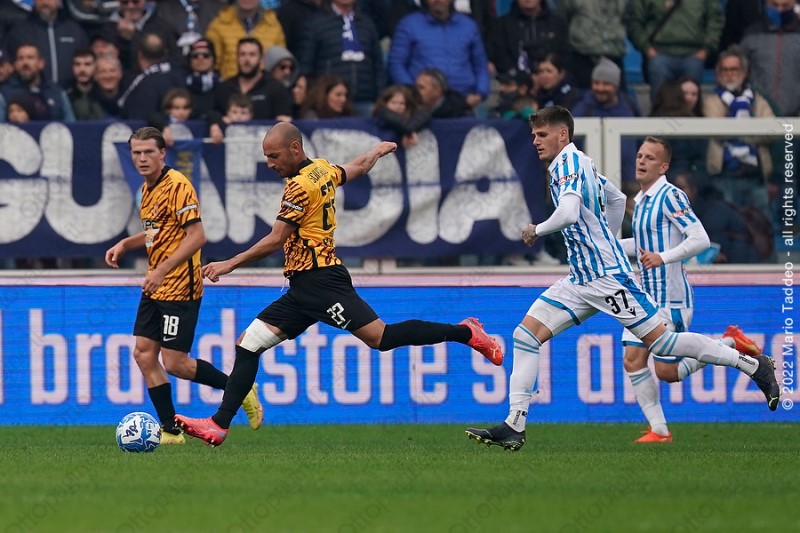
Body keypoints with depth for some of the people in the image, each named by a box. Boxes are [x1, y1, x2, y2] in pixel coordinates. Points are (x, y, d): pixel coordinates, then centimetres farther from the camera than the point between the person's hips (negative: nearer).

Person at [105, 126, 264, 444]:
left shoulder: (177, 186, -15)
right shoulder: (147, 188, 13)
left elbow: (196, 236, -21)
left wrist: (162, 270, -24)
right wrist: (125, 245, 13)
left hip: (179, 287, -9)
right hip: (155, 288, 9)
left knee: (174, 363, -9)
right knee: (144, 354, 2)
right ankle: (170, 430, 9)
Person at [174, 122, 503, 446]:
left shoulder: (300, 186, -14)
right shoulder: (323, 170, 12)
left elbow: (274, 241, -15)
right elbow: (358, 168, 32)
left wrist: (230, 264, -9)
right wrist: (378, 150, 54)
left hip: (319, 283, -10)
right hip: (304, 287, 10)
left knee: (380, 337, -14)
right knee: (248, 344, 2)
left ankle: (465, 333, -2)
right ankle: (219, 425, -2)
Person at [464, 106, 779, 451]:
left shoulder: (568, 162, -13)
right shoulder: (579, 162, 15)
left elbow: (568, 213, -29)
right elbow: (616, 199, 30)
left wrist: (536, 230, -12)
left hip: (607, 277, -10)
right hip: (581, 280, 10)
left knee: (660, 341, -7)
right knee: (525, 335, 0)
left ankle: (754, 366, 5)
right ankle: (514, 426, -4)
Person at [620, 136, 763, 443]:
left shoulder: (670, 196, -13)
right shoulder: (640, 199, 14)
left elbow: (700, 239, -22)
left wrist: (662, 257, -30)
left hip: (670, 297, -8)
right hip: (646, 294, 8)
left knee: (666, 371, -8)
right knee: (633, 361, -2)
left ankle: (730, 343, 10)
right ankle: (659, 430, 4)